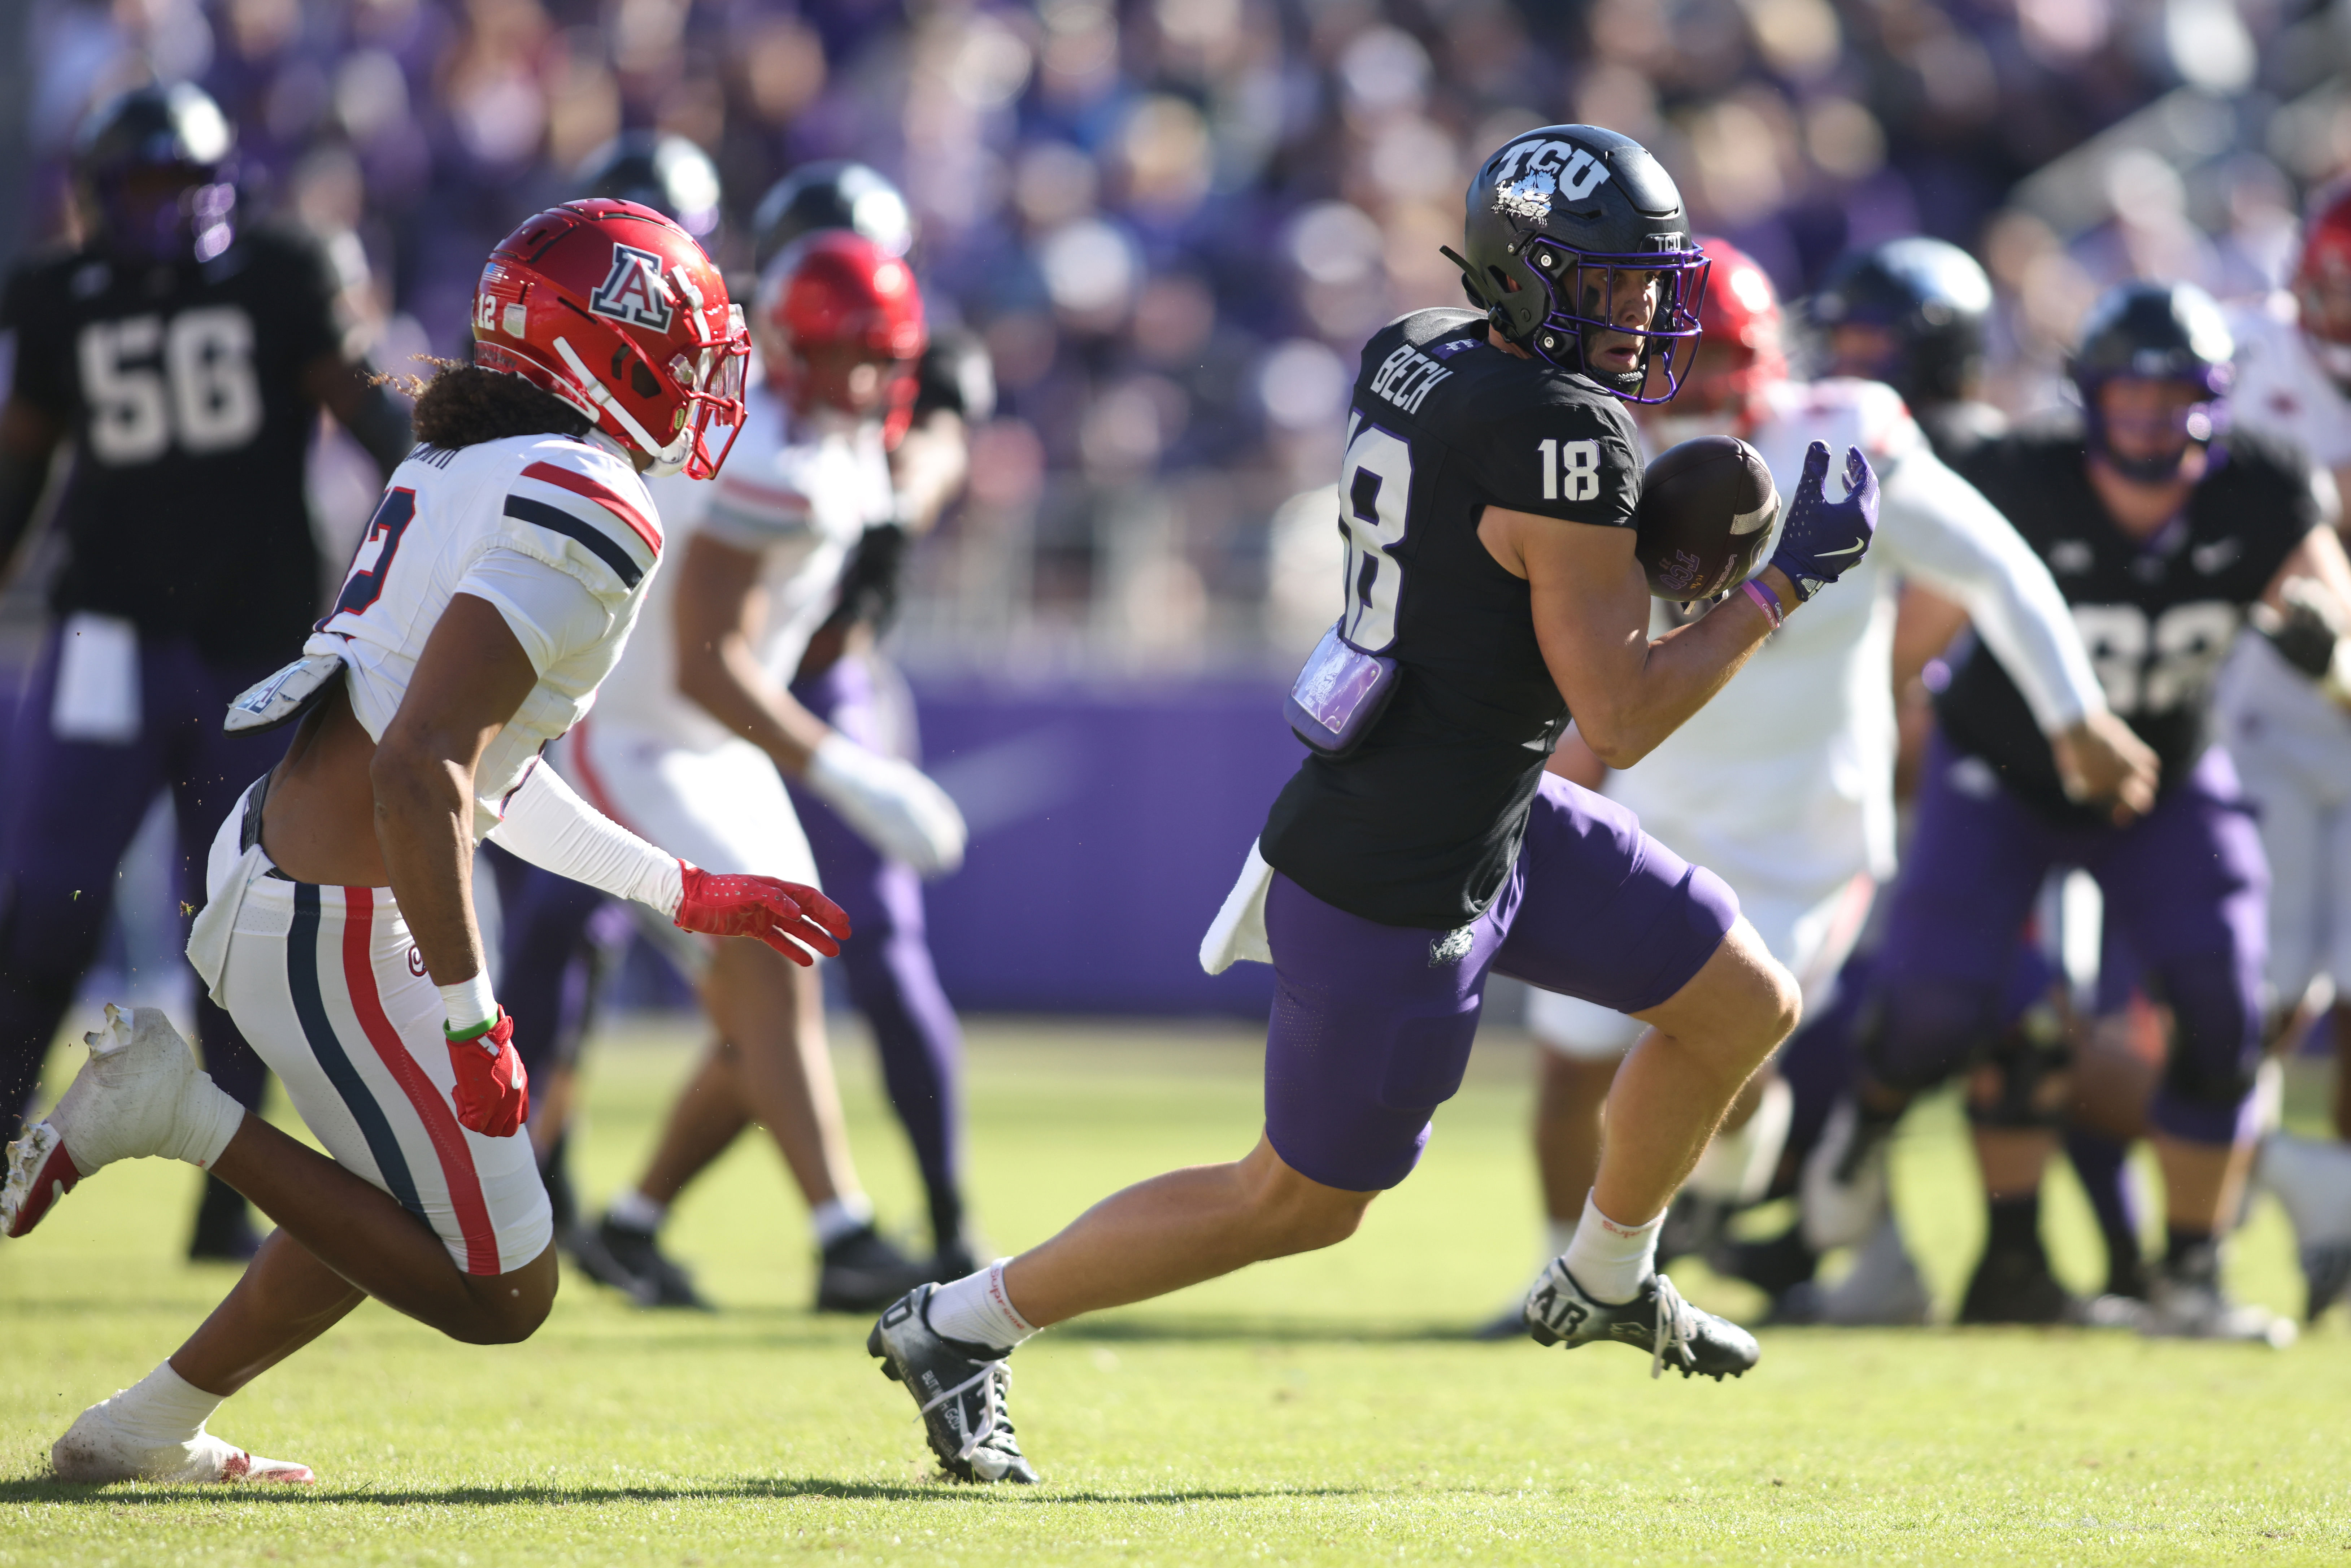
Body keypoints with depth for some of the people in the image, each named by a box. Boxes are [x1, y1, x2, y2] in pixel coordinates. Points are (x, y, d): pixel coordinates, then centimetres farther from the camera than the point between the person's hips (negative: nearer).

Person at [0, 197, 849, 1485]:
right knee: (497, 1292, 0)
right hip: (341, 932, -10)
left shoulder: (464, 466, 12)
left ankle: (143, 1430, 35)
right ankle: (180, 1112, -2)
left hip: (265, 866, 10)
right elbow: (419, 773, -27)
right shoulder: (585, 520, -18)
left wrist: (683, 893, 25)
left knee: (402, 1211, 29)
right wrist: (471, 1018, -22)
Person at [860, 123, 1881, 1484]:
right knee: (1302, 1203, 8)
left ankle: (1606, 1284, 35)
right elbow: (1622, 719, -23)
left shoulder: (1410, 356, -1)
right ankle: (962, 1328, 18)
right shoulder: (1563, 438, -26)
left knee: (1747, 1008, 15)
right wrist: (1789, 581, -16)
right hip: (1395, 891, -9)